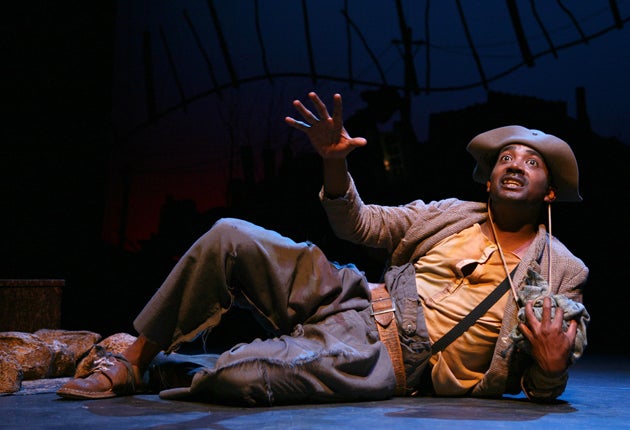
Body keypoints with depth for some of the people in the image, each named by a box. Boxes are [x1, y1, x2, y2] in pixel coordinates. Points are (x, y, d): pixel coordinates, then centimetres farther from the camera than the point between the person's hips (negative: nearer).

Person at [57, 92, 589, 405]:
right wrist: (336, 163, -4)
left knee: (232, 377, -32)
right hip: (356, 300, 5)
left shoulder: (562, 273, 6)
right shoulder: (452, 214, 15)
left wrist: (553, 368, -21)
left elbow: (543, 389, 5)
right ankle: (130, 366, -3)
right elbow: (360, 223, 16)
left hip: (387, 361, -5)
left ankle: (183, 381, 5)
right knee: (229, 237, -16)